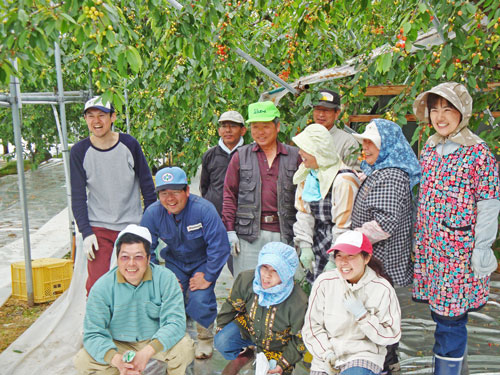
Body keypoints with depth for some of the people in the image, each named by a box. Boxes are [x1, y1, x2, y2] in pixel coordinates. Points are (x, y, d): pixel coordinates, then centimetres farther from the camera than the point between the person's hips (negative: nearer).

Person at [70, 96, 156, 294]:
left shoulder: (129, 144, -3)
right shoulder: (79, 152, -3)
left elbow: (147, 186, 4)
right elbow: (78, 197, -1)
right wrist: (86, 233, -10)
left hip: (133, 225, 1)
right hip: (98, 227, 0)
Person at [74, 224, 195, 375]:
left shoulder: (165, 279, -17)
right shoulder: (102, 287, -15)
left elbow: (175, 322, -24)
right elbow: (93, 334, -17)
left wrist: (147, 352, -39)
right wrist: (116, 359, -38)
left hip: (157, 340, -1)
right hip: (119, 344, 1)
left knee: (185, 347, -29)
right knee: (83, 360, -22)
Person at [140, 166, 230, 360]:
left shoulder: (203, 209, -29)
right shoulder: (152, 213, -17)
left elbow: (219, 247, -26)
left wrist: (208, 277, -20)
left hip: (203, 262, -3)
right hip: (175, 262, 3)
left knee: (199, 301, -22)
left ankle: (205, 339, 10)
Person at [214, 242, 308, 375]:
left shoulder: (299, 303, -32)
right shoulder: (246, 279, -25)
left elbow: (300, 338, -15)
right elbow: (231, 305, -4)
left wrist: (284, 363, -11)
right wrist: (221, 329, 3)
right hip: (248, 328, 1)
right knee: (222, 342, -21)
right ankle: (241, 356, 14)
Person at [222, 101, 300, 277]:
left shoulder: (294, 156, 9)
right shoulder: (241, 156, 9)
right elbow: (229, 194, 8)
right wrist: (229, 230, 0)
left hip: (283, 233, 1)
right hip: (249, 234, 0)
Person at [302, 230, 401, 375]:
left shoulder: (382, 289, -7)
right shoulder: (324, 282, -3)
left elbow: (391, 335, -5)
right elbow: (312, 326, 2)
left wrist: (361, 314, -15)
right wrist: (327, 353, -10)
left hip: (363, 357, -2)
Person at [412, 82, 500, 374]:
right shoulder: (430, 149, 9)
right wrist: (418, 238, 16)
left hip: (459, 250, -6)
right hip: (429, 248, 6)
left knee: (449, 319, -1)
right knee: (442, 314, 14)